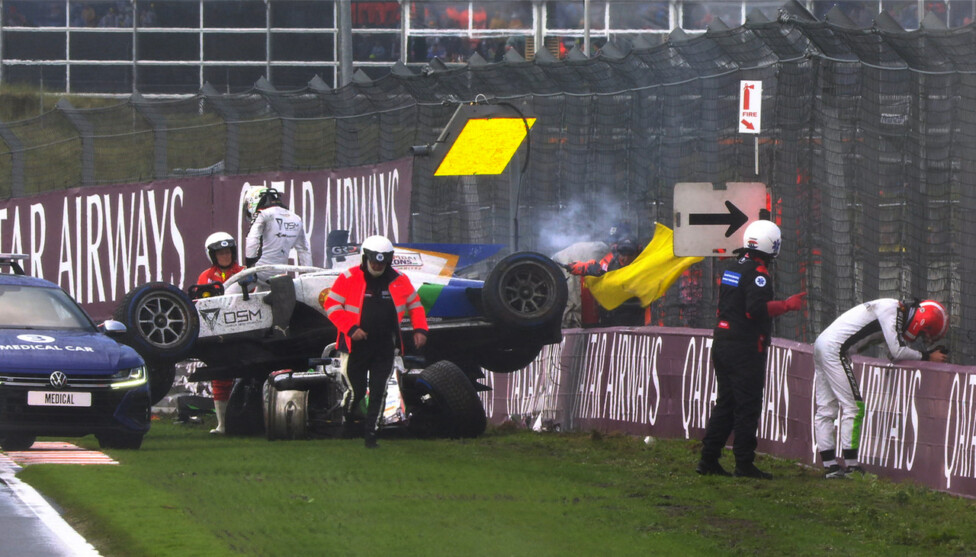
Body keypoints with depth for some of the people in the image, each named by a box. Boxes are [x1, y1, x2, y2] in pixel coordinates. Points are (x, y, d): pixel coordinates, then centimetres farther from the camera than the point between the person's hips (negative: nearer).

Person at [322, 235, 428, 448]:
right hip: (356, 347, -2)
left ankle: (371, 432, 4)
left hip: (385, 349, 2)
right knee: (357, 391, 2)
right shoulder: (349, 278, -5)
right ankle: (348, 416, 32)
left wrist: (420, 329, 3)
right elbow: (331, 305, -5)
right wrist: (351, 328, -16)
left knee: (378, 393, -2)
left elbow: (414, 304, 17)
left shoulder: (399, 281, 5)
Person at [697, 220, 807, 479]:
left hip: (722, 343, 9)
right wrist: (786, 305, -16)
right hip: (745, 348, -9)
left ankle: (708, 460, 13)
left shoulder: (732, 269, 14)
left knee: (725, 404, 14)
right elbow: (756, 308, -25)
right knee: (747, 407, -3)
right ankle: (744, 463, -3)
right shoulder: (757, 273, -14)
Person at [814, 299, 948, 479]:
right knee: (852, 407, -7)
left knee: (826, 409, 9)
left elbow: (895, 354, 14)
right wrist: (927, 356, -7)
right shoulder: (892, 310, -14)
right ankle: (851, 466, -6)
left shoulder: (898, 314, 16)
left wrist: (931, 353, 4)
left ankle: (830, 465, 12)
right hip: (834, 349, -10)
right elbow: (897, 353, -18)